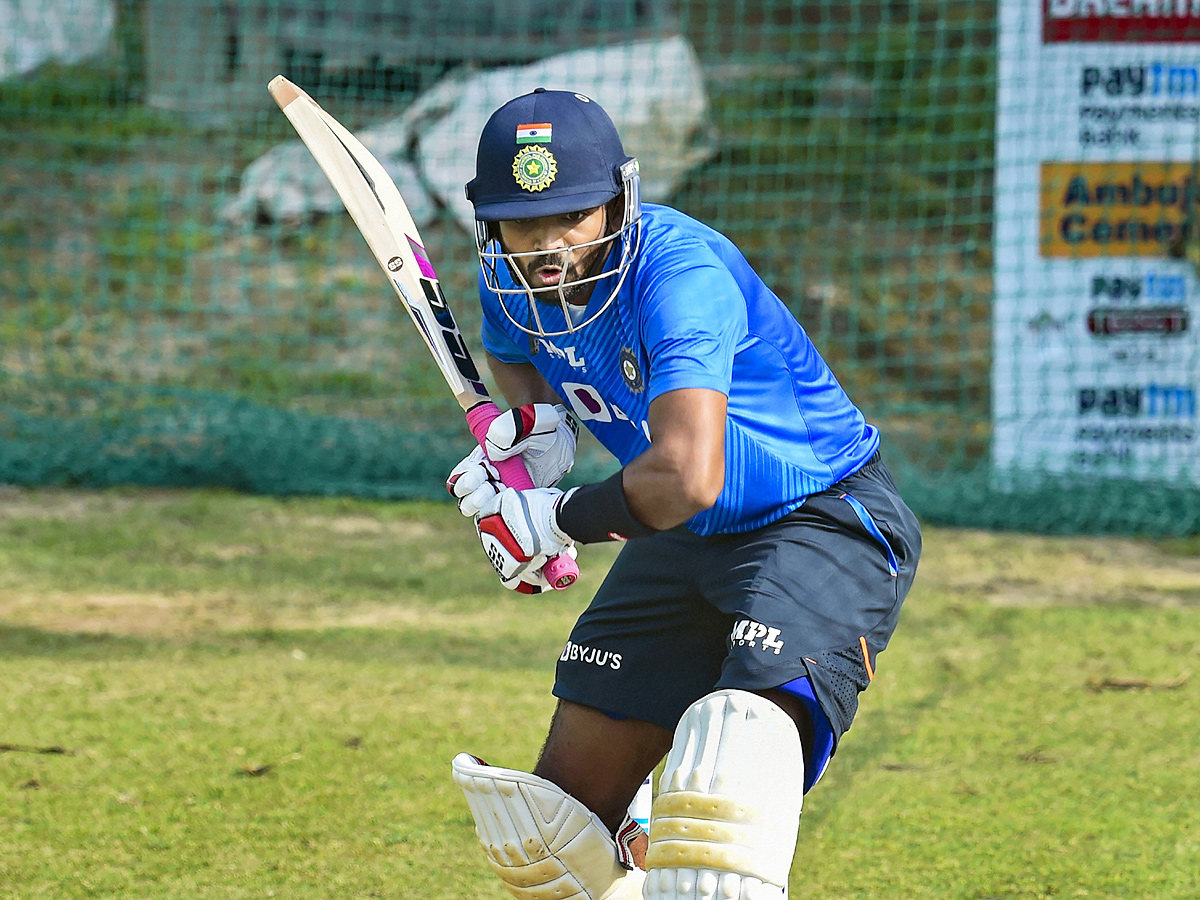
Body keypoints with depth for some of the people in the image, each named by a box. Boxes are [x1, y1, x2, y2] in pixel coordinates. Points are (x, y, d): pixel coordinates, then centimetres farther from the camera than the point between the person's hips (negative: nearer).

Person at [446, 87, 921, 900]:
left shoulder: (681, 273, -31)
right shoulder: (514, 283, -5)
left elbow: (687, 478, -42)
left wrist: (559, 519, -25)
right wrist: (536, 422, 0)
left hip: (826, 521, -9)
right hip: (685, 541, 9)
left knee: (736, 763, -34)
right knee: (563, 814, 4)